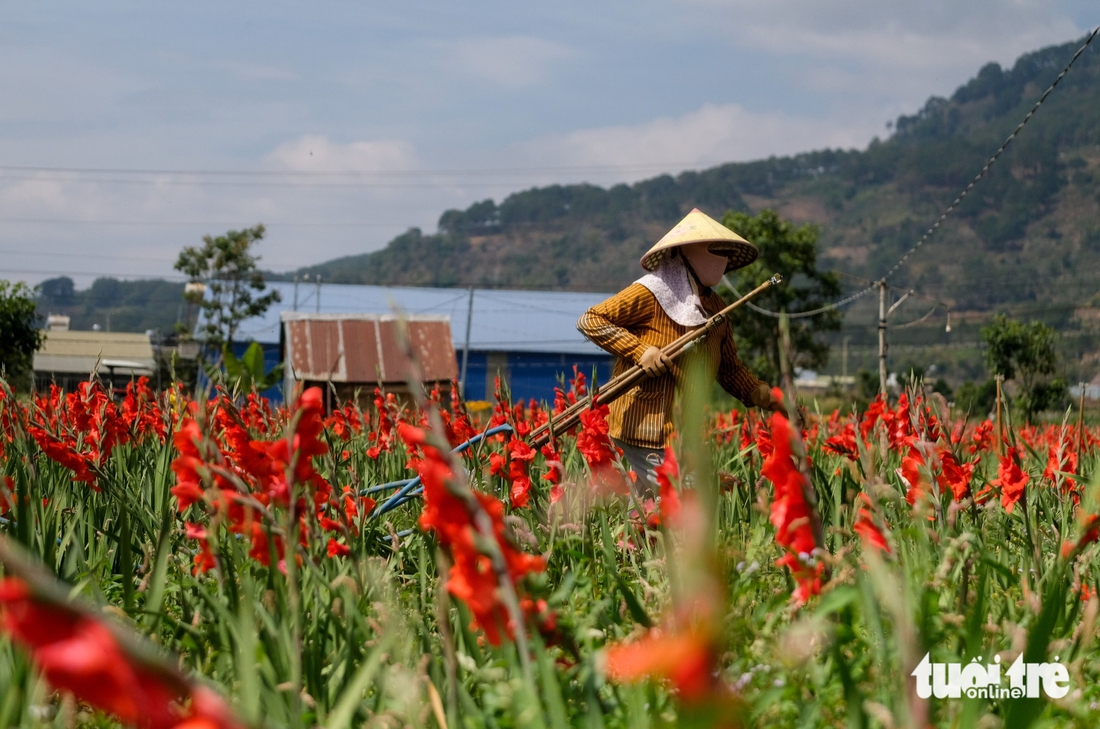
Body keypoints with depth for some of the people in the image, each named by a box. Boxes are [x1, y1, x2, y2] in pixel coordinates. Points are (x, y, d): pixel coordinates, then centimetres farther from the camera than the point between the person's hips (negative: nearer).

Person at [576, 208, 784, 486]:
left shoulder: (715, 307, 14)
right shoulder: (650, 293, -8)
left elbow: (730, 369, 20)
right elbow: (590, 320, -9)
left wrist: (769, 399, 5)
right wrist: (639, 351, -18)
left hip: (684, 432, 8)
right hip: (645, 428, -8)